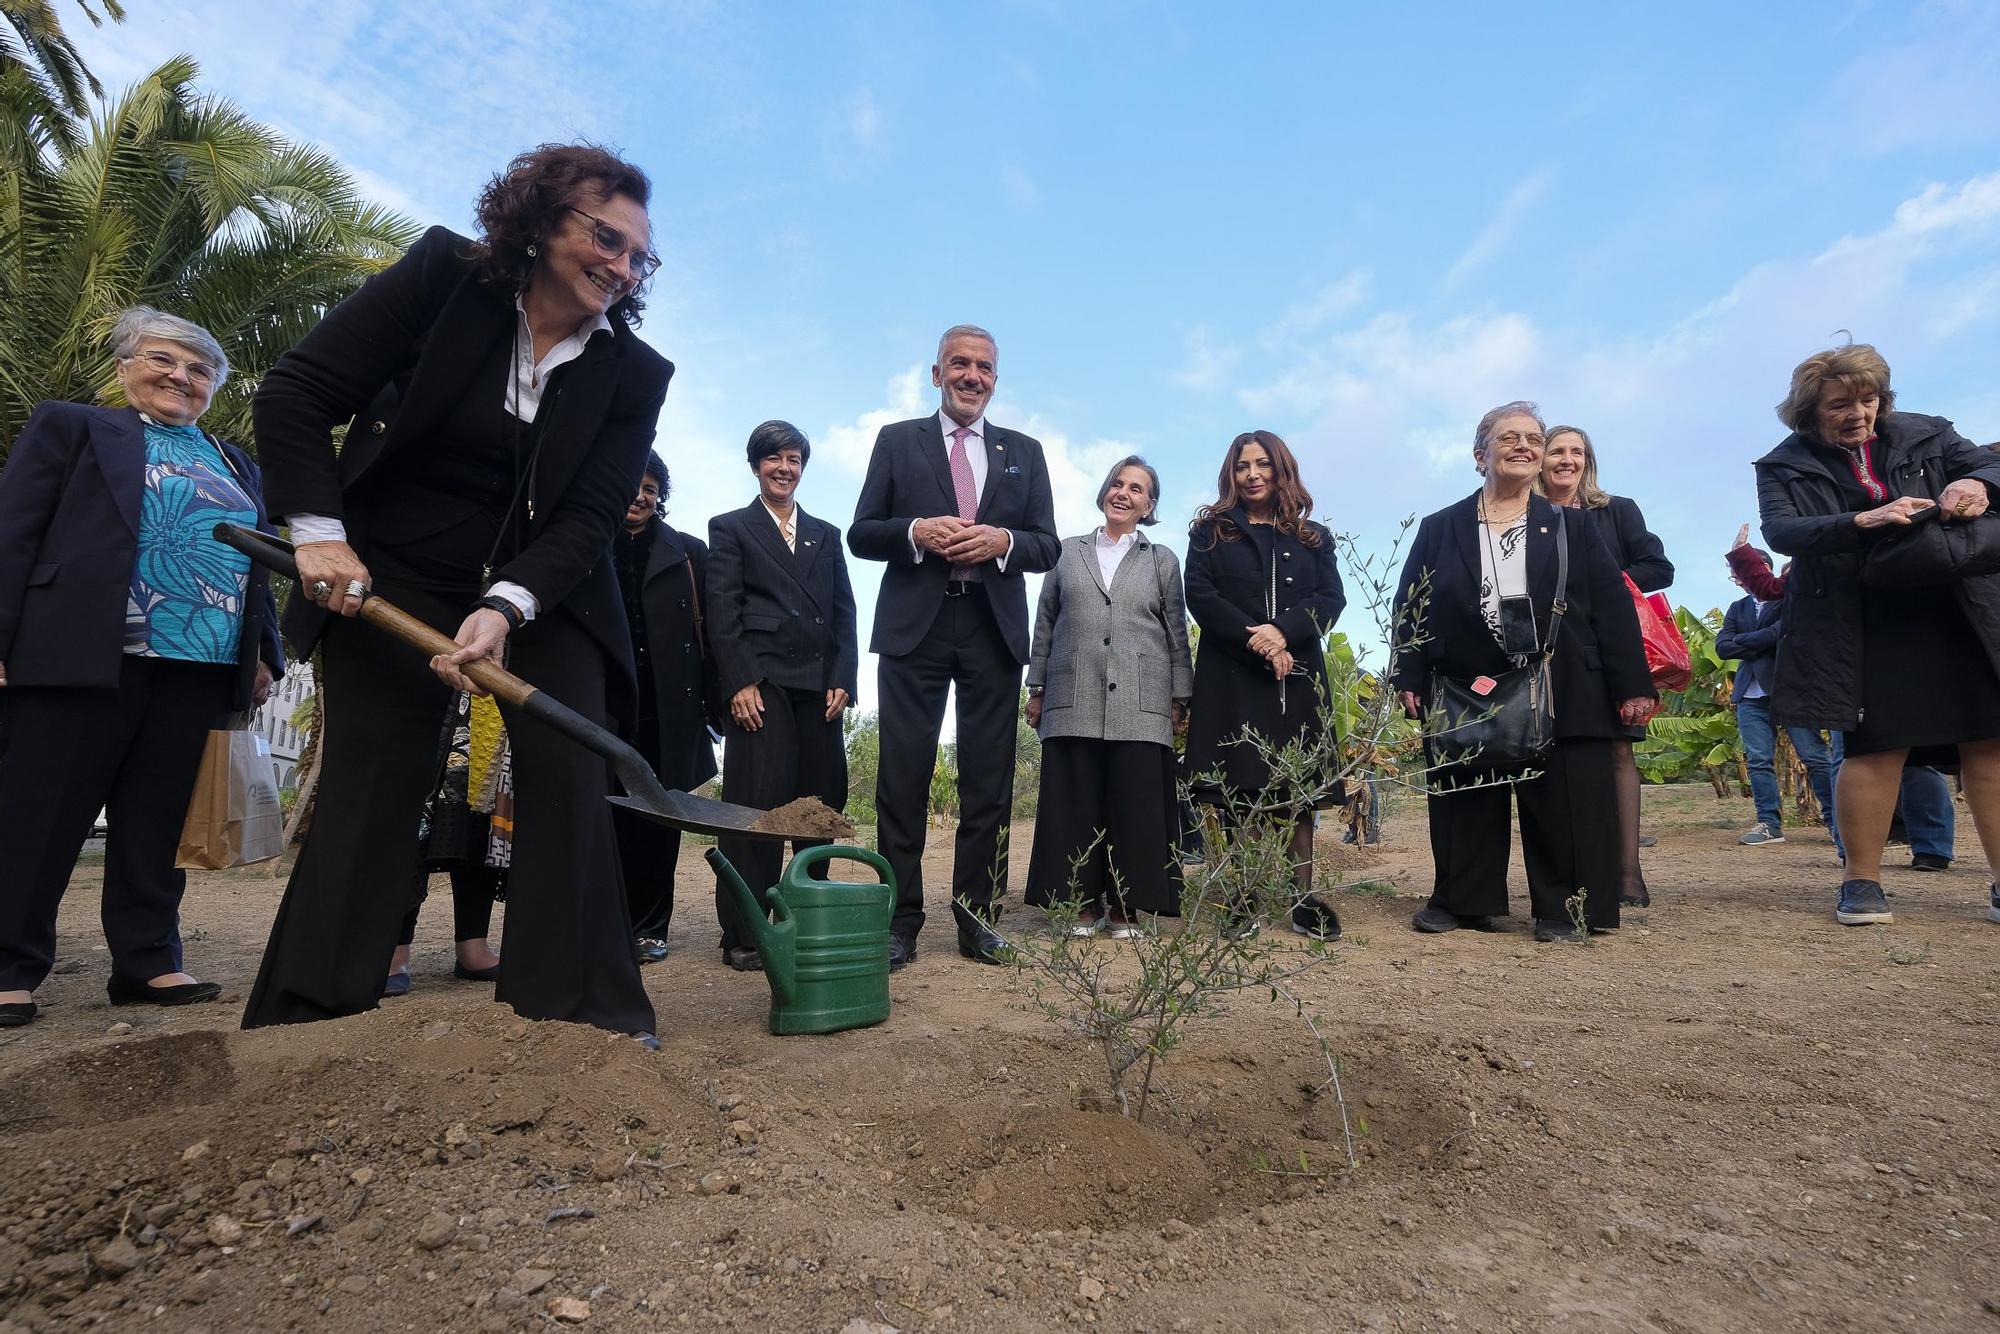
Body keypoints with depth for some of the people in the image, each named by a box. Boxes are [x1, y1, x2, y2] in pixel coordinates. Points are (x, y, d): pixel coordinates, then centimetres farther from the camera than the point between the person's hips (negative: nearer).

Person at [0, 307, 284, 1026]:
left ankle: (148, 962, 14)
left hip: (199, 669, 4)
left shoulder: (236, 465, 23)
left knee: (157, 821, 8)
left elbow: (257, 567, 21)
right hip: (84, 654, -4)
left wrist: (265, 654, 12)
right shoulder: (70, 425, 10)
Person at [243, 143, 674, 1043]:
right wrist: (319, 534, -16)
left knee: (568, 778, -9)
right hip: (390, 579, -1)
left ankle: (585, 1013, -2)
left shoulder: (635, 374, -5)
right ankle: (306, 1020, 11)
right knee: (368, 790, -2)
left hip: (541, 593, 1)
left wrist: (506, 607, -28)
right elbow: (294, 393, -6)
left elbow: (589, 517, -12)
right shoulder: (443, 275, -8)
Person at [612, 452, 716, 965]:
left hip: (668, 707, 0)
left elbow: (708, 629, 9)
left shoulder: (689, 552, 14)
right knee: (611, 813, -2)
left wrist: (714, 697, 1)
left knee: (660, 814, 1)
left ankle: (650, 926, 9)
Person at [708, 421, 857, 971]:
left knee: (821, 806, 3)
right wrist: (739, 682, -11)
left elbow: (844, 613, 15)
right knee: (757, 803, -9)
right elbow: (723, 612, 0)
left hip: (820, 685, 4)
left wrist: (843, 680, 2)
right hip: (760, 682, -4)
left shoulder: (826, 535, 22)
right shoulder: (730, 528, 11)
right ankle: (743, 937, -3)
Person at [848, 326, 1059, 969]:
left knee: (988, 783, 3)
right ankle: (900, 921, 5)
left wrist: (1002, 541, -10)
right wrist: (916, 531, -13)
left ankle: (977, 919, 12)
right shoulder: (897, 441, 13)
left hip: (994, 627, 2)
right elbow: (861, 533, 7)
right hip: (914, 626, -1)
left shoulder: (1024, 451, 17)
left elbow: (1048, 546, 11)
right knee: (903, 777, -2)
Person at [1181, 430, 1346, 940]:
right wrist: (1252, 638, -14)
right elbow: (1200, 595, -2)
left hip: (1296, 673, 2)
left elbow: (1331, 598, 3)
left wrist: (1283, 631, -15)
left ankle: (1303, 899, 3)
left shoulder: (1313, 537, 16)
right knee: (1238, 788, -4)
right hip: (1231, 675, -1)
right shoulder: (1210, 532, 11)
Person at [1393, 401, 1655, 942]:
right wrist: (1410, 679, -5)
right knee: (1468, 801, 6)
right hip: (1466, 694, 0)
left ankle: (1560, 910, 13)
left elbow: (1613, 608, 6)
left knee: (1560, 802, 1)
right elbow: (1410, 607, 6)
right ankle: (1462, 902, 17)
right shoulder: (1439, 530, 10)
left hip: (1562, 693, 0)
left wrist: (1632, 686, -2)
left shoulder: (1570, 528, 11)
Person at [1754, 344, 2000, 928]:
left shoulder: (1925, 436, 9)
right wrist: (1861, 521, -29)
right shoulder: (1785, 466, 1)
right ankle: (1862, 882, 8)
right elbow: (1780, 531, -13)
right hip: (1862, 632, -3)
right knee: (1875, 748, -3)